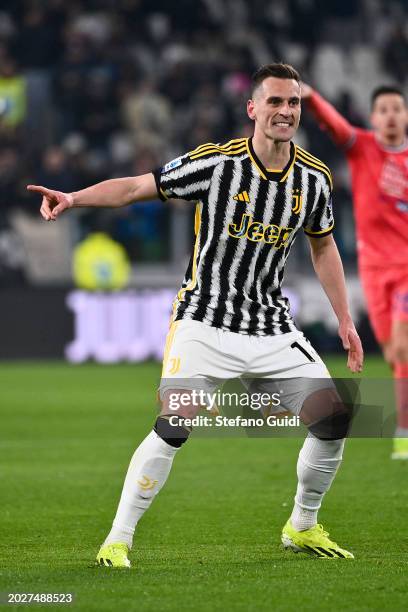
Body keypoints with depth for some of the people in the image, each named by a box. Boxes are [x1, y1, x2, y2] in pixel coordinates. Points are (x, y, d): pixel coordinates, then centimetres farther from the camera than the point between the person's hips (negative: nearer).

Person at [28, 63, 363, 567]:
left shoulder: (314, 178, 2)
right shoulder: (215, 163, -12)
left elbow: (323, 246, 17)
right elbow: (135, 187, -9)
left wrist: (345, 321, 16)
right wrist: (74, 198, -24)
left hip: (272, 327, 4)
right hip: (205, 322, -4)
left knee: (334, 420, -5)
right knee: (174, 427, -20)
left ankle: (302, 527, 19)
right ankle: (118, 539, -7)